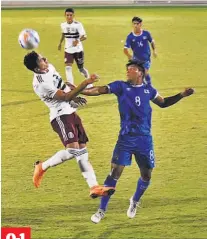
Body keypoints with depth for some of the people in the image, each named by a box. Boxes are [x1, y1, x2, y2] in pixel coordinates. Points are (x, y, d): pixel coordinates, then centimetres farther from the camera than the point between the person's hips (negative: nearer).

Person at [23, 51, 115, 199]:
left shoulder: (49, 68, 4)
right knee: (72, 150, -24)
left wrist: (74, 98, 23)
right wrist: (85, 83, -31)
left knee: (82, 151, 3)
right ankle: (42, 167, 0)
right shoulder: (40, 84, -24)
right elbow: (66, 97, -26)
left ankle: (94, 187, 1)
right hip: (61, 117, -9)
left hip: (71, 113, 9)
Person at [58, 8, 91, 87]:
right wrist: (60, 43, 24)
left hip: (78, 50, -3)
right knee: (68, 67, -16)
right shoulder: (63, 25, -2)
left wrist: (78, 40, -43)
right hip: (68, 50, 3)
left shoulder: (78, 24, -17)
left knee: (81, 68, 9)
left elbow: (84, 36, -24)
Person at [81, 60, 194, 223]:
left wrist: (181, 95, 13)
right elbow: (100, 90, -11)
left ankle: (135, 202, 37)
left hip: (145, 140, 3)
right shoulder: (121, 86, -2)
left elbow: (163, 103, 22)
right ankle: (102, 210, -1)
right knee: (114, 173, -10)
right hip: (125, 140, -3)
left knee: (146, 176, 8)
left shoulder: (148, 90, 6)